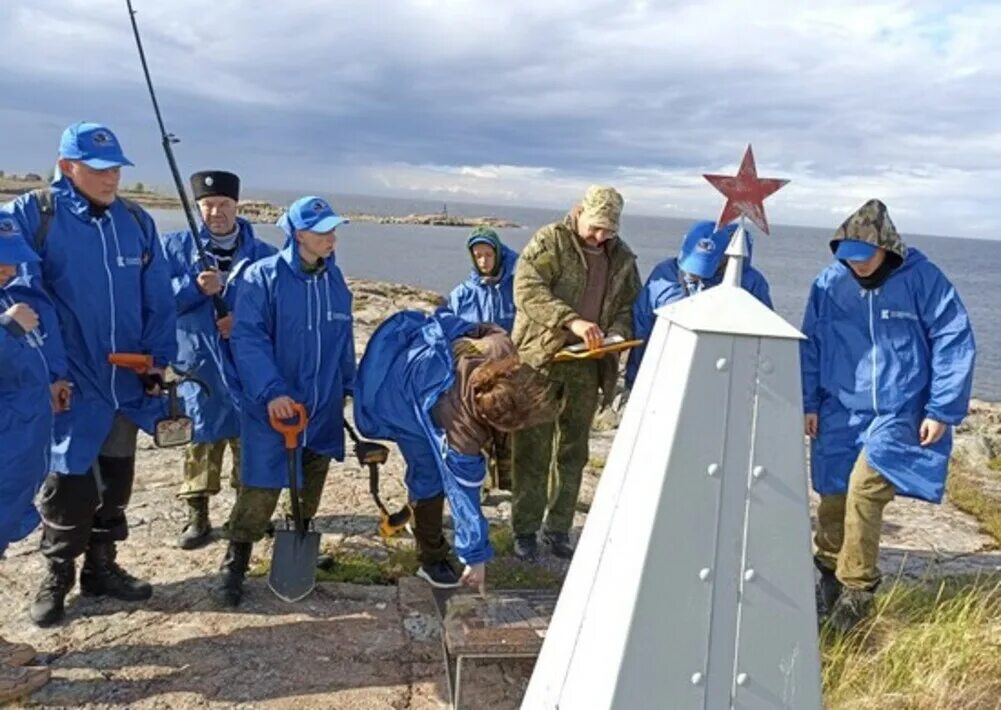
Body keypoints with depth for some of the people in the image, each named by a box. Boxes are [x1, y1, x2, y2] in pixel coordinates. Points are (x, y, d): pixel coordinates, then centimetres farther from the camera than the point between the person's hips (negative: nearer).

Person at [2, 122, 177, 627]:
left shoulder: (137, 221, 5)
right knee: (71, 483, 0)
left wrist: (159, 358, 1)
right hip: (69, 383, -4)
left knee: (115, 480, 15)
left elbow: (158, 299, 7)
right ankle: (56, 578, 21)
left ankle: (101, 567, 32)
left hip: (127, 380, 5)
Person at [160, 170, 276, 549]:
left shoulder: (263, 255, 2)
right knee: (199, 439, 7)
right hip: (197, 365, 0)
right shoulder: (175, 247, 2)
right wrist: (194, 287, -19)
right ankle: (197, 515, 19)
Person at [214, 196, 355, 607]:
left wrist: (348, 386, 16)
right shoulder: (264, 276, -13)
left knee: (309, 490, 18)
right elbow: (247, 339, -19)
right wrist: (271, 392, -28)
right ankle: (235, 566, 12)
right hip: (272, 407, -6)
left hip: (323, 408, 6)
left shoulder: (334, 280, 6)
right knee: (260, 492, -5)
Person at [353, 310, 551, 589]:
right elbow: (462, 492, -33)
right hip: (399, 398, -7)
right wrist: (475, 557, -21)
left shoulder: (502, 350, -33)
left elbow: (482, 331, -9)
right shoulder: (459, 429, -43)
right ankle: (431, 559, 14)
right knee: (430, 475, -7)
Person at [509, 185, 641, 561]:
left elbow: (629, 305, 15)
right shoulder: (549, 241, -6)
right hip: (541, 360, -5)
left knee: (573, 452, 11)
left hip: (587, 367, 5)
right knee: (533, 450, 0)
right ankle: (525, 530, 13)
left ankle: (559, 529, 23)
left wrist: (617, 333, -8)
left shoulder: (622, 257, 10)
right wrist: (572, 321, -31)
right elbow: (527, 290, -19)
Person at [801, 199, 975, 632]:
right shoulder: (829, 283, -3)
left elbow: (953, 343, -5)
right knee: (833, 499, 8)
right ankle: (829, 575, 32)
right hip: (840, 413, 3)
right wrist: (809, 403, 6)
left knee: (864, 489, -18)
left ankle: (857, 589, -1)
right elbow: (811, 346, 7)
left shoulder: (922, 279, -10)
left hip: (899, 413, -3)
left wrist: (942, 411, -7)